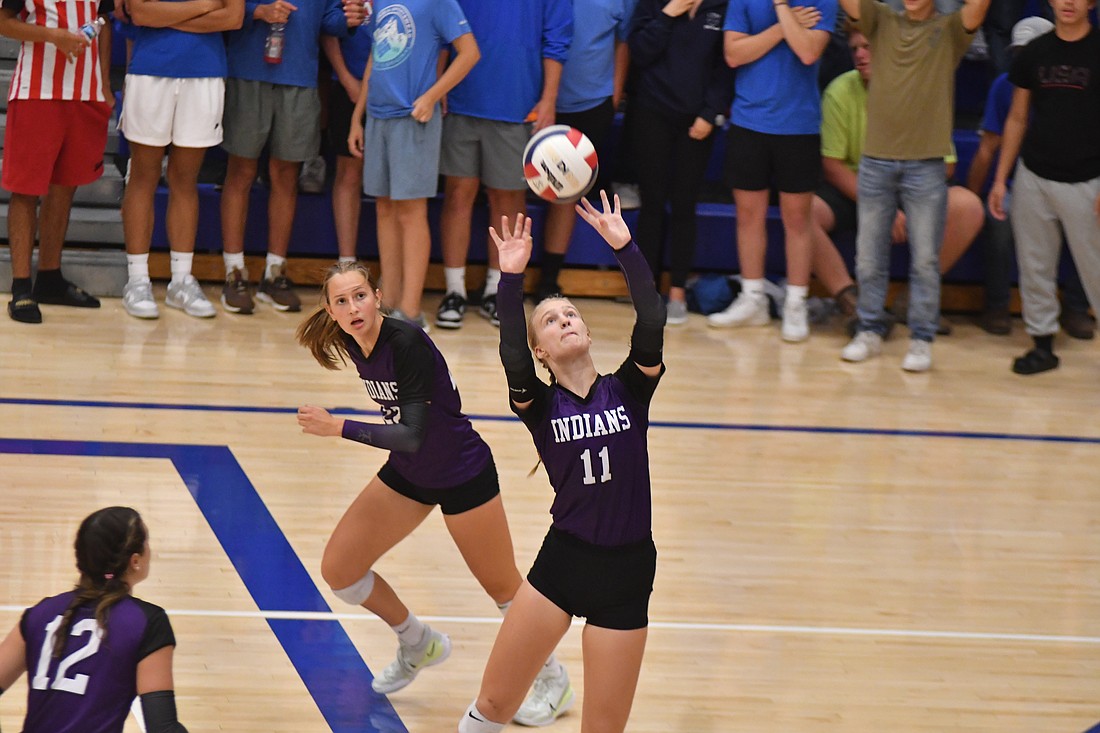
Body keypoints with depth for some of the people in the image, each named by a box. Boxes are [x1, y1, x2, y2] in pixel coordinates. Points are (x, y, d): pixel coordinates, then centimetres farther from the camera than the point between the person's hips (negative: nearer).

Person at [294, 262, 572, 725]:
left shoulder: (407, 343, -30)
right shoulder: (353, 345, -7)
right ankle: (417, 644, 28)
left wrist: (340, 428, -36)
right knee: (339, 570, 3)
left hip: (463, 475, -7)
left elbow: (413, 434, -34)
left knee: (502, 585, 6)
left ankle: (554, 680, 28)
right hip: (408, 474, 7)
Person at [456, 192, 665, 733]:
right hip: (562, 561, 0)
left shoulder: (628, 389, 2)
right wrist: (510, 280, -31)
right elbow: (512, 357, -20)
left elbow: (651, 323, -13)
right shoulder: (540, 404, 0)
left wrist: (624, 247, -20)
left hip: (626, 571, 0)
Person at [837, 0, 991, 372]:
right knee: (869, 255, 7)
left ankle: (921, 339, 8)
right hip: (876, 161, 2)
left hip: (926, 165, -2)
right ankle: (870, 330, 20)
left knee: (925, 258, 0)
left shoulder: (950, 30, 2)